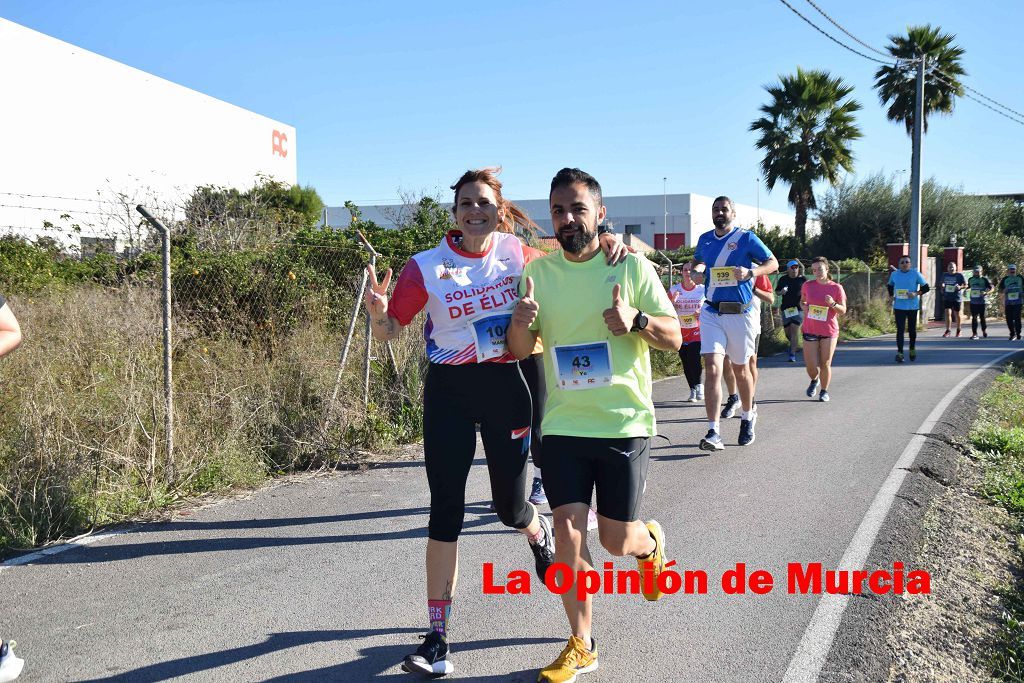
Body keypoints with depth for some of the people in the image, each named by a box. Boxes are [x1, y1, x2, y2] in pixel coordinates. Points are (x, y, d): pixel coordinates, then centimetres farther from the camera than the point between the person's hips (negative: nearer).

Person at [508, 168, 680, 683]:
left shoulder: (632, 266, -4)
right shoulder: (538, 271, 4)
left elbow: (674, 338, -2)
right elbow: (520, 350, 5)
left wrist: (636, 320, -23)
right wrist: (520, 322, -18)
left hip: (624, 423, -2)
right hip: (563, 426, 2)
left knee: (616, 539, 5)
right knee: (568, 534, -2)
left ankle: (651, 542, 42)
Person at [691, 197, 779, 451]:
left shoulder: (746, 238, -3)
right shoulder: (705, 239, 10)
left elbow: (773, 263, 0)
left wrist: (750, 273, -17)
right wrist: (694, 269, 10)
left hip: (741, 313, -2)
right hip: (711, 313, 2)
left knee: (740, 369, 12)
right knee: (712, 368, -13)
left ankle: (748, 418, 38)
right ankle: (713, 433, -16)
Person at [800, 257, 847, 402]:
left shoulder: (836, 288, -2)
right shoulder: (808, 285, 2)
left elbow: (843, 310, 2)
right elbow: (802, 301, 19)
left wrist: (833, 304, -18)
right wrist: (804, 307, -4)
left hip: (829, 331, -1)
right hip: (810, 330, 1)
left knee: (825, 364, 2)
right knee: (810, 365, -1)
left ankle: (824, 391, 22)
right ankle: (814, 381, 33)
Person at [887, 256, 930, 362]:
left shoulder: (915, 274, -3)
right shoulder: (894, 274, 4)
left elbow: (926, 287, 0)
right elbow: (890, 286, 22)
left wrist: (916, 294, -16)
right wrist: (892, 296, 5)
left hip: (913, 306, -1)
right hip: (899, 306, 1)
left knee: (912, 329, 11)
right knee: (900, 330, -7)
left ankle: (912, 349, 32)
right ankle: (899, 353, -7)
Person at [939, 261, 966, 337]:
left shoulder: (959, 275, -3)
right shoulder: (944, 275, 8)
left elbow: (965, 284, -1)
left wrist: (960, 287, -19)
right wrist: (943, 287, 4)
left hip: (956, 297, -2)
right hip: (947, 297, 2)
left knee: (956, 314, 10)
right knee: (947, 313, -10)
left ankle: (958, 330, 27)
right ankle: (947, 331, -8)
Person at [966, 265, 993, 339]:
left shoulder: (984, 279, -2)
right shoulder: (971, 279, 11)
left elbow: (991, 288, -4)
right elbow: (968, 286, 29)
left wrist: (985, 292, -21)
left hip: (982, 302, -3)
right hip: (973, 301, 3)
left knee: (982, 317, 5)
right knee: (974, 317, -1)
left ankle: (984, 331, 27)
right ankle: (974, 334, 0)